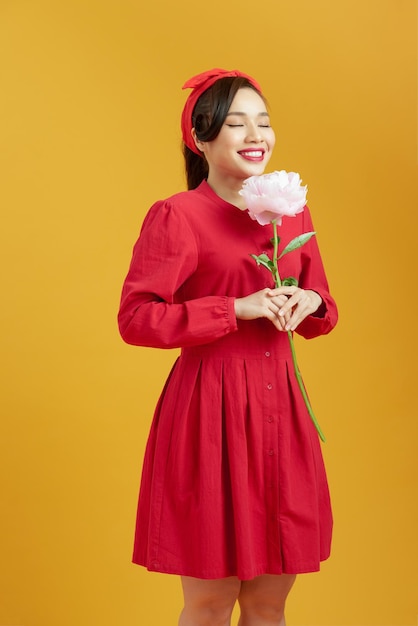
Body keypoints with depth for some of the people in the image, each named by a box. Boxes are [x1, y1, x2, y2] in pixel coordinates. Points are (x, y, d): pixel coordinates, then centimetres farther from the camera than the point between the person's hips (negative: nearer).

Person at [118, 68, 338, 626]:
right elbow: (135, 318, -12)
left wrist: (310, 304, -4)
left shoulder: (291, 213, 12)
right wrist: (238, 309, -17)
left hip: (280, 410, 6)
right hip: (210, 411, -5)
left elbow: (323, 313, 20)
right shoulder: (176, 215, -6)